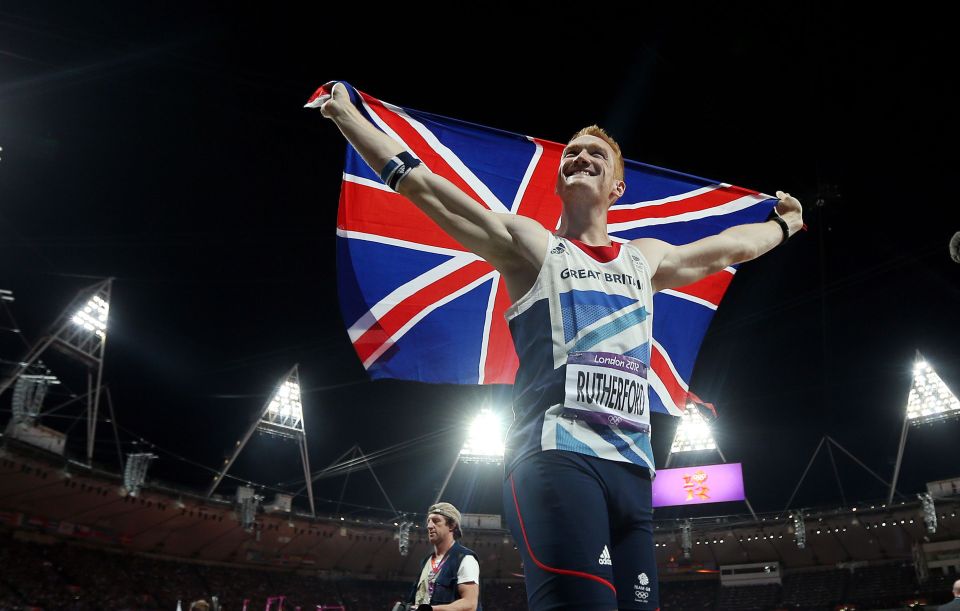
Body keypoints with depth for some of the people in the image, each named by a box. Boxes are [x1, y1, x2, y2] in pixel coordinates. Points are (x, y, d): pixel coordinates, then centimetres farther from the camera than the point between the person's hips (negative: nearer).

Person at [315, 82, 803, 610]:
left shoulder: (646, 258, 26)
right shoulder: (528, 243, 12)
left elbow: (725, 248, 43)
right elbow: (418, 183, 10)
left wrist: (782, 224, 58)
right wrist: (345, 113, 12)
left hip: (633, 468, 6)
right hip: (556, 455, -5)